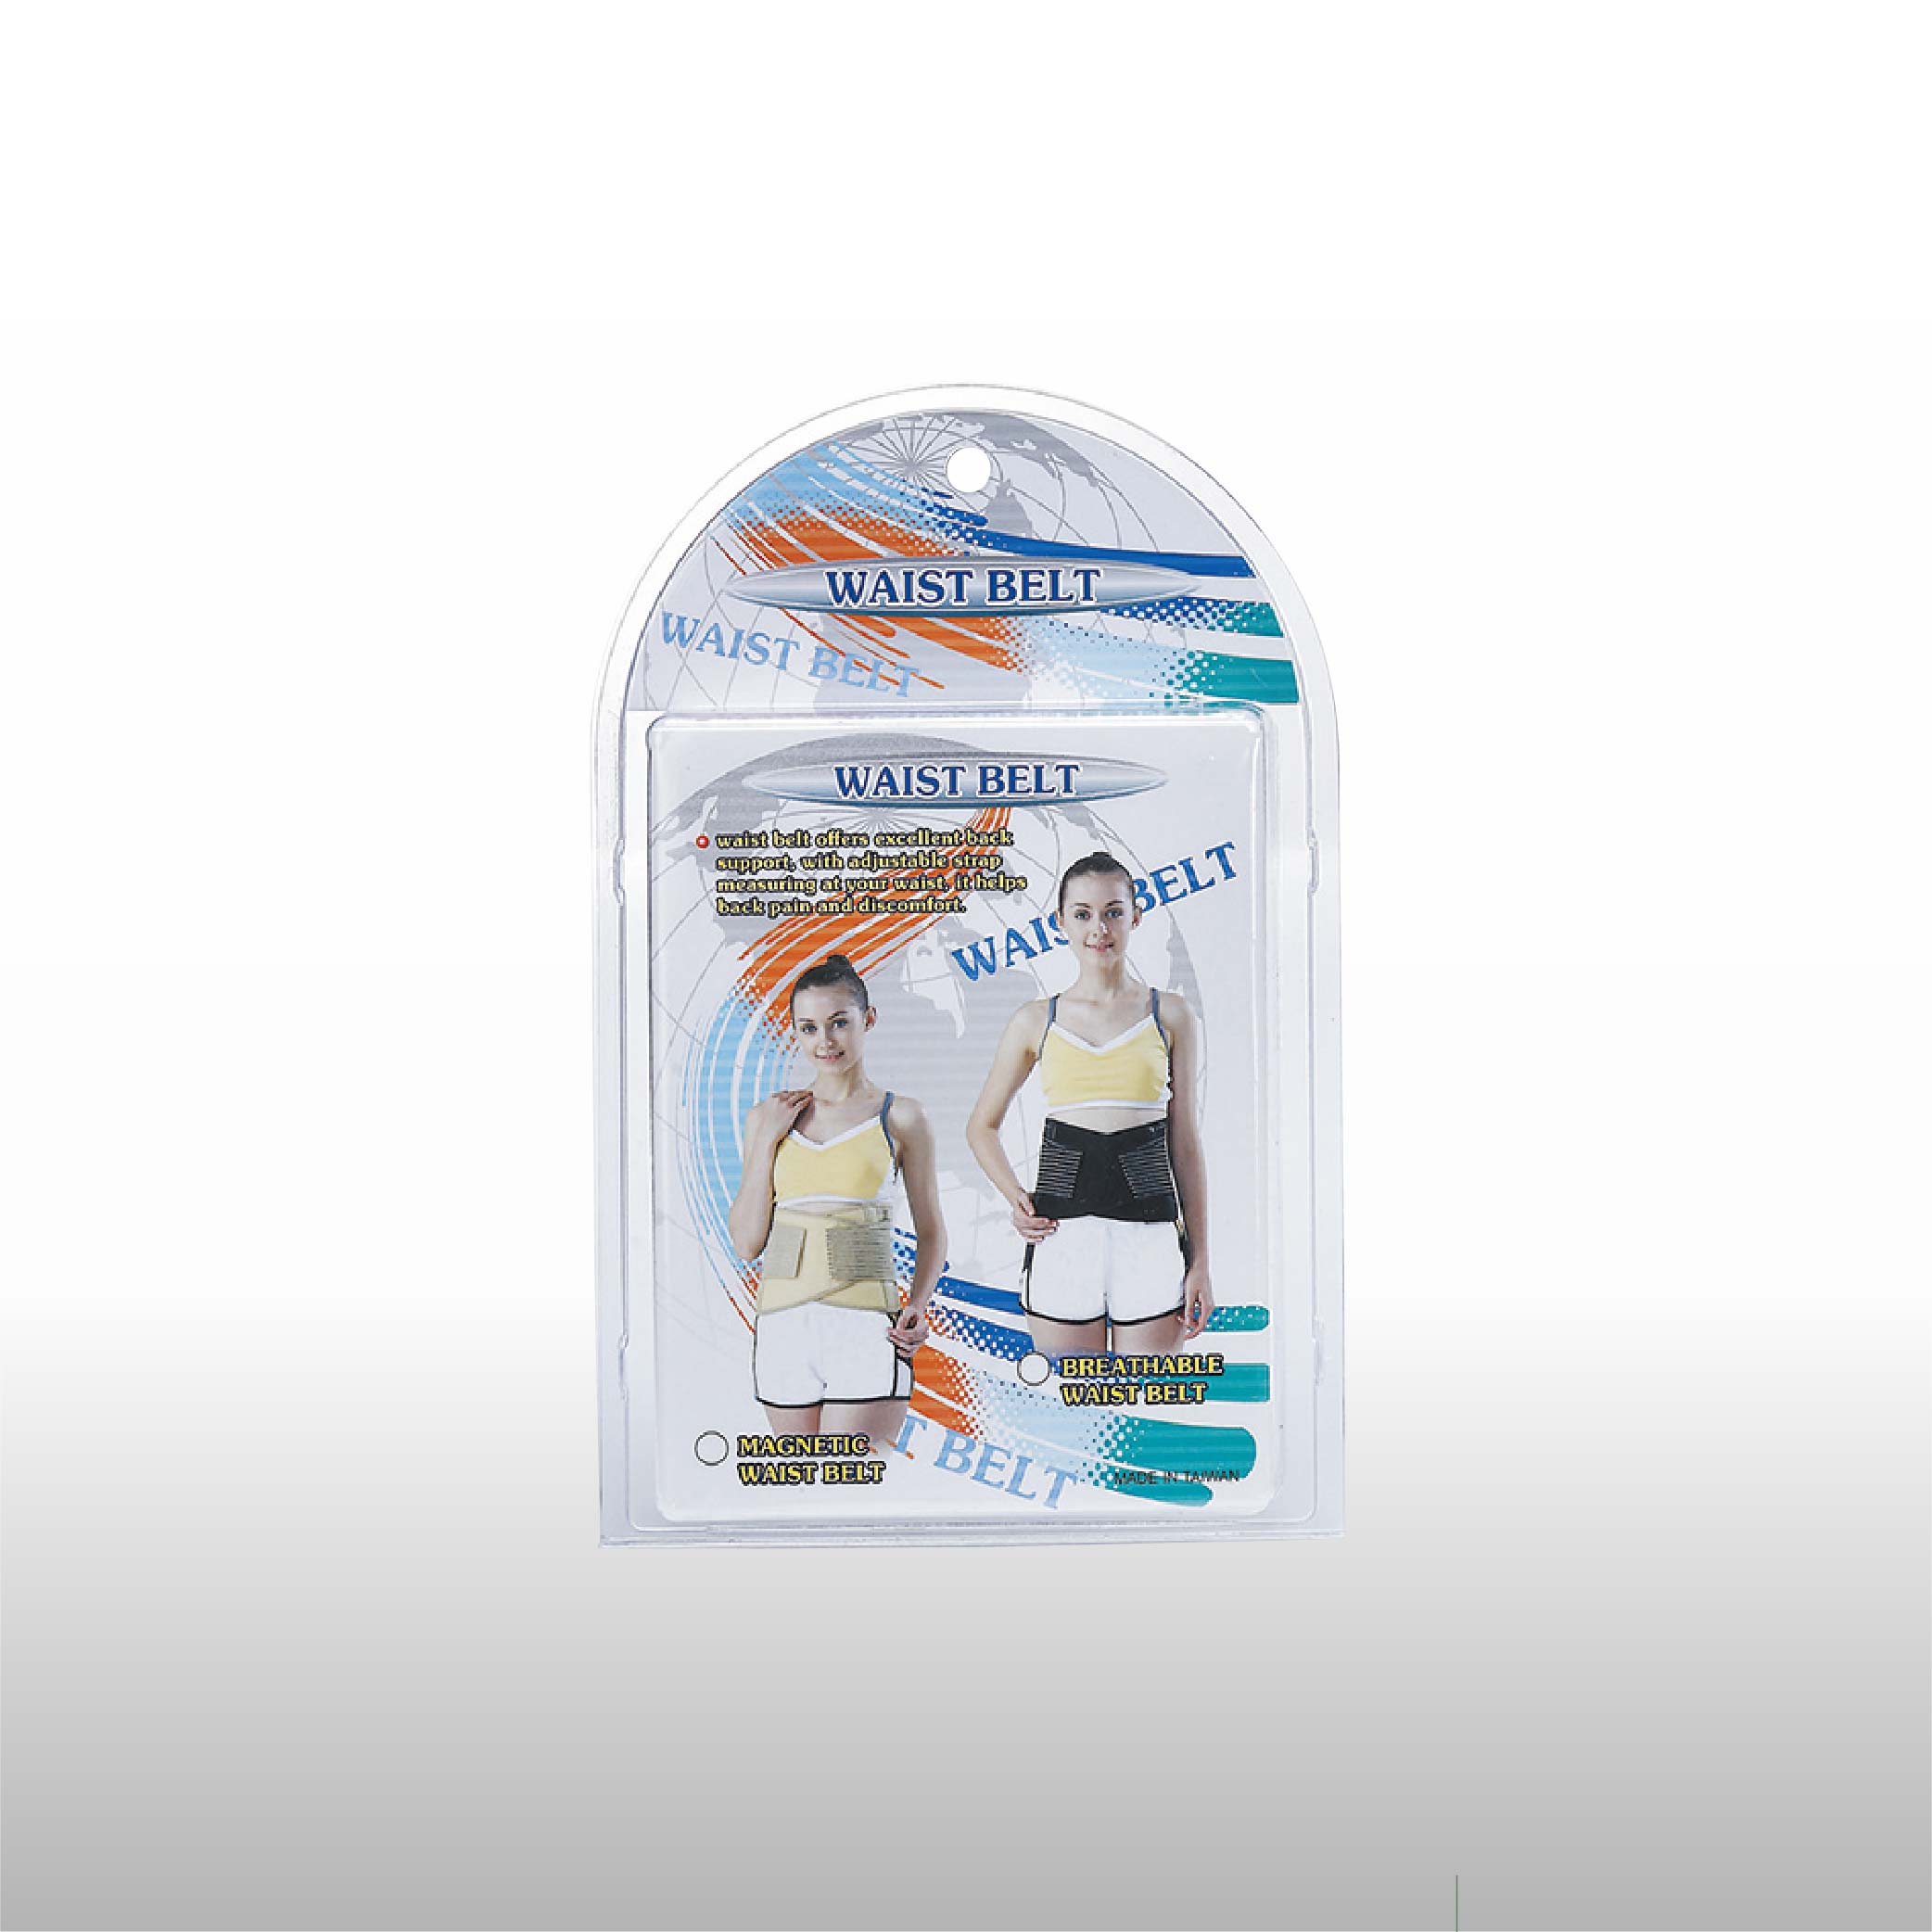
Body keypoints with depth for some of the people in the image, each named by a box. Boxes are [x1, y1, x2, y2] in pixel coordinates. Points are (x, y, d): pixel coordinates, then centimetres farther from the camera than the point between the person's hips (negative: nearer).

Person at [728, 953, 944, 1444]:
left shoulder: (901, 1117, 2)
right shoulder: (767, 1117, 9)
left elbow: (930, 1229, 9)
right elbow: (746, 1242, 5)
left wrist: (918, 1307, -8)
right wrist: (766, 1141, -1)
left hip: (866, 1330, -3)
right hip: (783, 1326, 4)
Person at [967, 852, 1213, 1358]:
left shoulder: (1170, 1016, 6)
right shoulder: (1035, 1021, 7)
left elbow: (1185, 1141, 7)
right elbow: (982, 1127, 18)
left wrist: (1199, 1262, 4)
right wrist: (1014, 1197, 0)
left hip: (1150, 1233, -1)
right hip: (1060, 1235, 1)